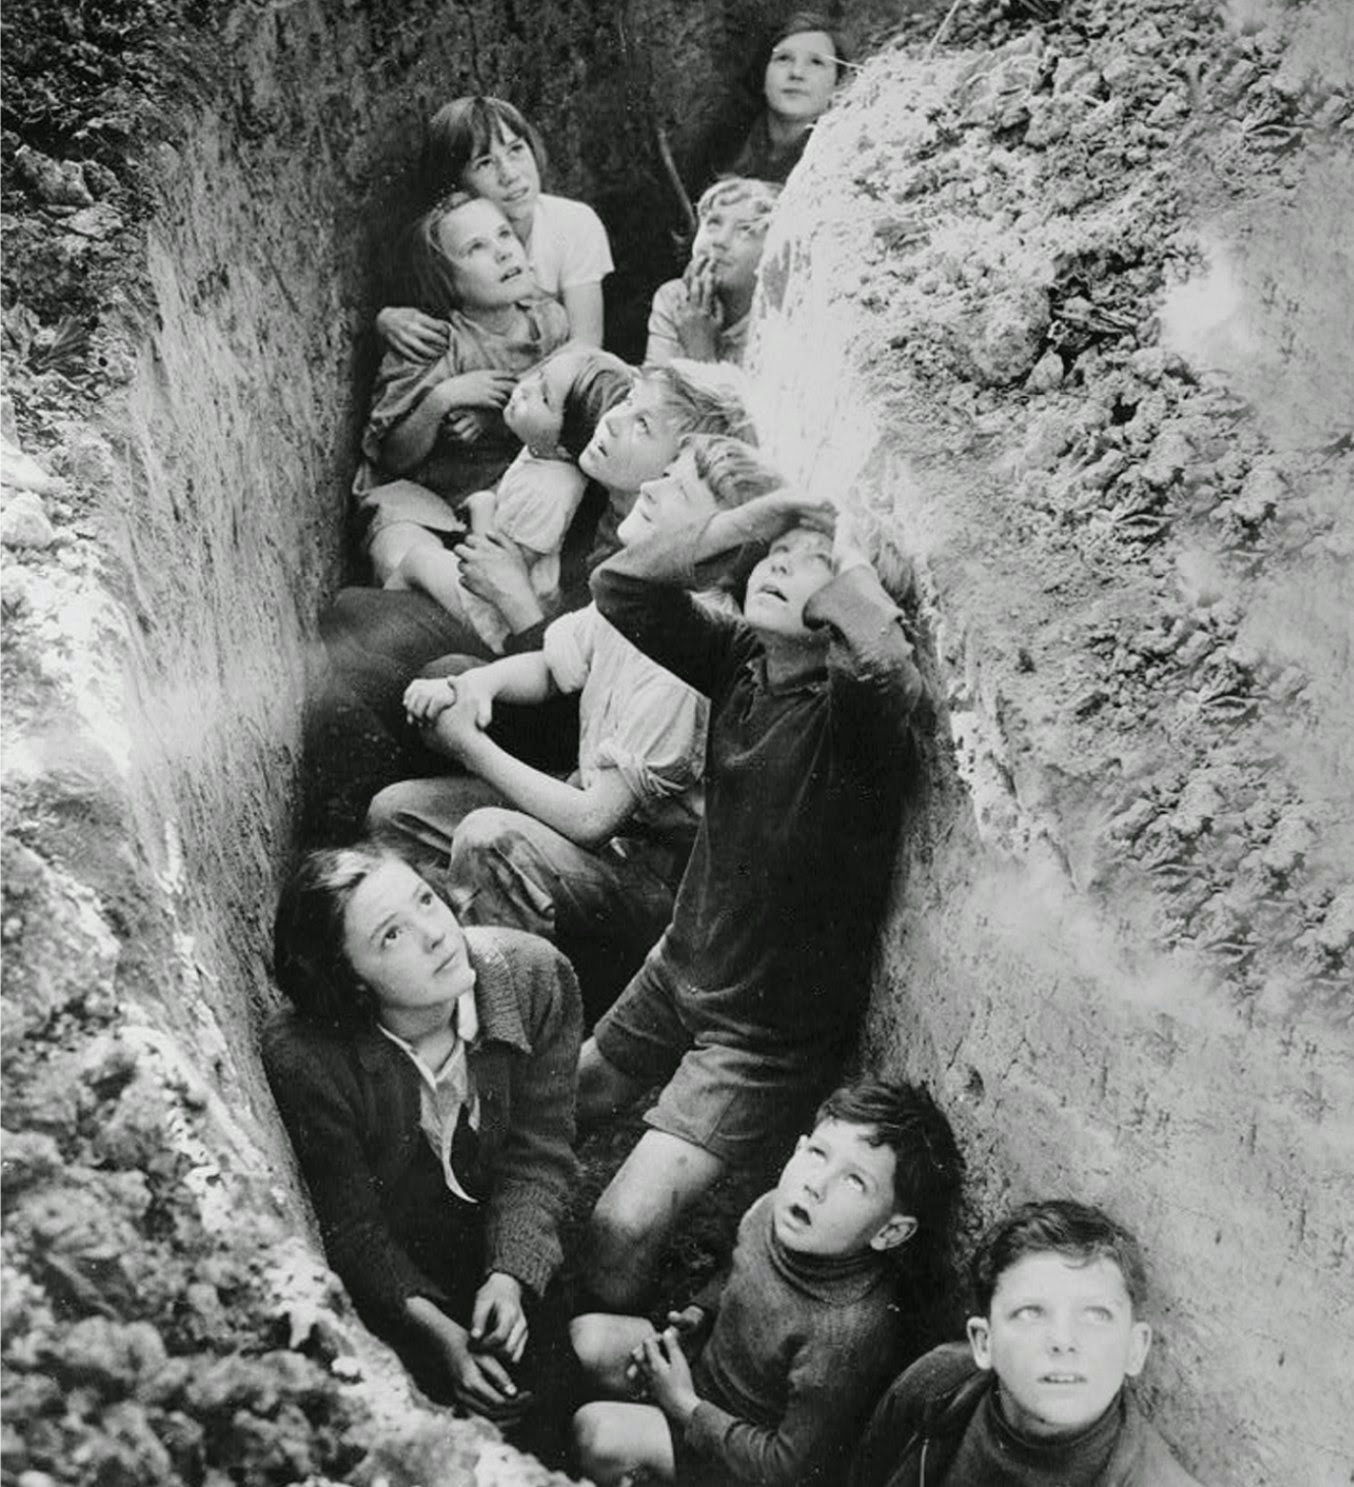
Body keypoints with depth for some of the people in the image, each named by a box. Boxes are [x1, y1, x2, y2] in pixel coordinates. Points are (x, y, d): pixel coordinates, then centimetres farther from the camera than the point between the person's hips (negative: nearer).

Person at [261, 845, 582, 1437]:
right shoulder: (303, 1060, -29)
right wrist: (437, 1329, -26)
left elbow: (538, 1154, -13)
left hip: (511, 1250, 3)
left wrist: (510, 1275, -27)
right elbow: (350, 1226, -17)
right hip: (393, 1276, -3)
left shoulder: (535, 976, -21)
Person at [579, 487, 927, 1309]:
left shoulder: (851, 704, -25)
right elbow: (621, 584, -10)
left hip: (771, 1030, -7)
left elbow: (893, 669, -49)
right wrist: (752, 520, -18)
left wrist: (849, 554, -29)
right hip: (681, 966, 7)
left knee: (623, 1230, -15)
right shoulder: (741, 657, -5)